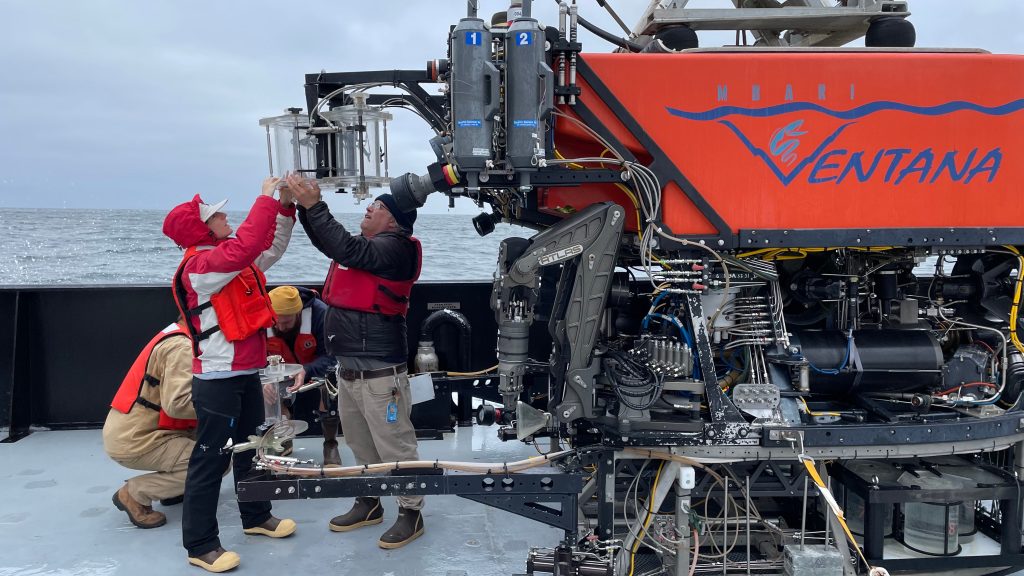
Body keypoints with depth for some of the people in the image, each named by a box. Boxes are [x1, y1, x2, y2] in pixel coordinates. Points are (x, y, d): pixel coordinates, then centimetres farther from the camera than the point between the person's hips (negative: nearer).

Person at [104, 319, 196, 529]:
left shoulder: (178, 339, 12)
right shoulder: (182, 347, -18)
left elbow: (175, 394, 11)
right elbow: (176, 404, -28)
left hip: (128, 432, 10)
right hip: (133, 441, -10)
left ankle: (173, 486, 14)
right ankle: (134, 493, -4)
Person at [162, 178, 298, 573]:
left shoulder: (230, 259, 11)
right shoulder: (201, 265, -18)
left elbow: (272, 247, 18)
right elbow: (246, 247, -34)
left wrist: (286, 206, 6)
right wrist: (267, 199, -25)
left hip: (246, 375, 10)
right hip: (218, 381, -10)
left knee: (251, 448, 20)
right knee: (211, 459, -1)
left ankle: (256, 516, 36)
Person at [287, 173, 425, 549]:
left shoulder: (394, 247, -13)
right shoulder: (368, 243, 15)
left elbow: (347, 248, -25)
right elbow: (327, 240, 16)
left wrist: (314, 205, -22)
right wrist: (305, 205, 2)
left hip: (380, 370, -9)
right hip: (348, 366, 10)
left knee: (394, 445, -1)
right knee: (360, 443, 19)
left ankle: (411, 513, 11)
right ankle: (369, 504, 33)